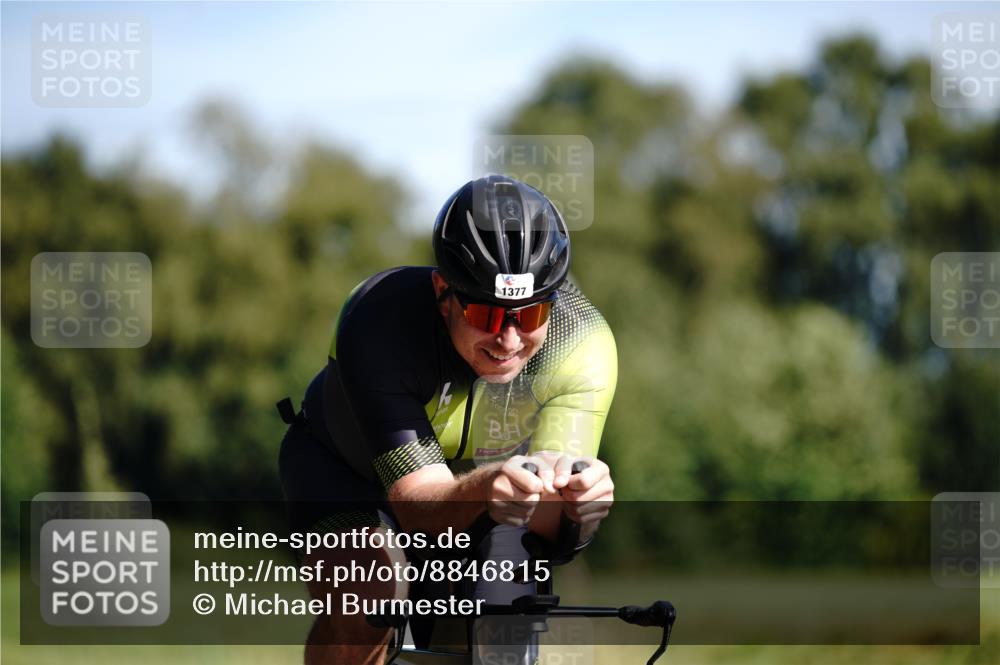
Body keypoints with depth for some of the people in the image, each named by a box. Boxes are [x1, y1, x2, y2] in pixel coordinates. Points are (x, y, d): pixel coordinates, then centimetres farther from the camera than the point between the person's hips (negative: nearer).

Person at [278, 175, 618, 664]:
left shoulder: (583, 341, -32)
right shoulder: (378, 324, -38)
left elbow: (545, 521, -38)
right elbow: (419, 507, -42)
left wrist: (567, 491, -62)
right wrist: (483, 488, -64)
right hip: (345, 465, -3)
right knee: (370, 592, -31)